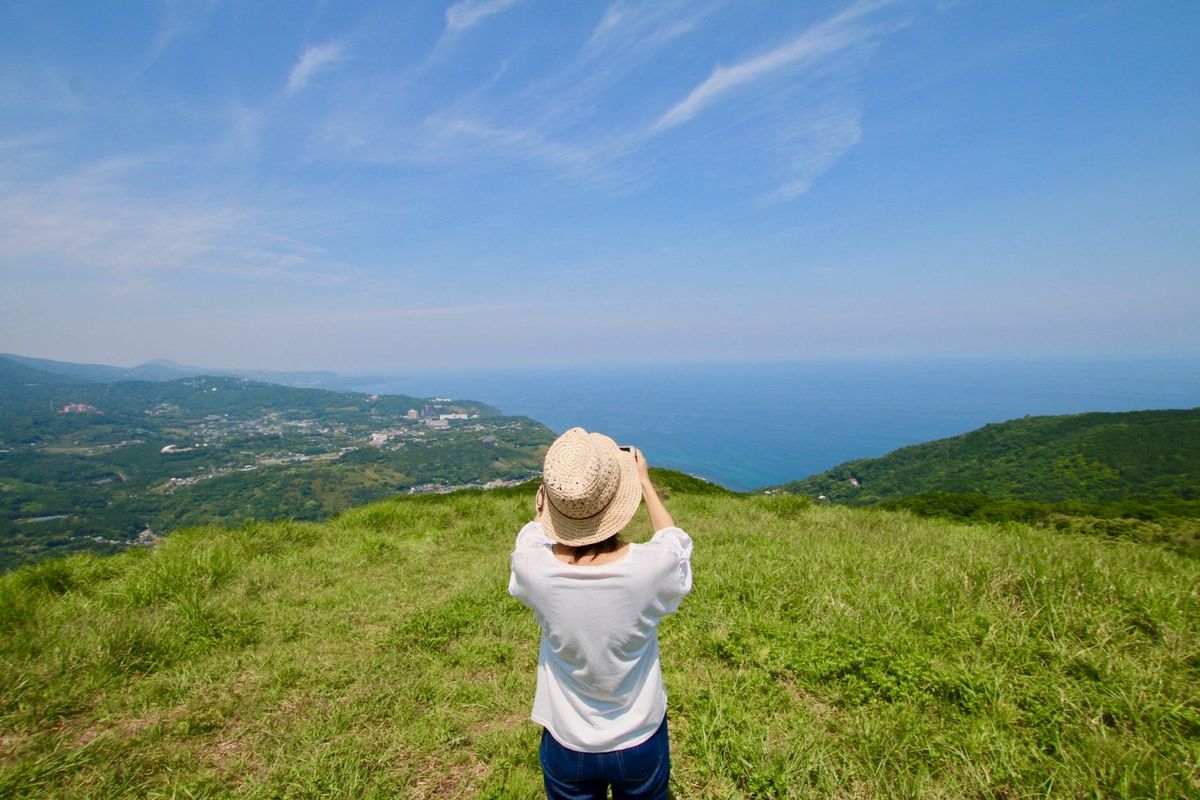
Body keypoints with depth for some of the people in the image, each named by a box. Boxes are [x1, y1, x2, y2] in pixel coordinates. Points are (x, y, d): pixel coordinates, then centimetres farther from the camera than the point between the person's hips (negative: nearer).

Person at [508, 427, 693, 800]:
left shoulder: (533, 567, -28)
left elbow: (534, 530, -1)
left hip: (567, 746, 0)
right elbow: (673, 537, -3)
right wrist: (643, 481, 8)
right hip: (641, 743, 0)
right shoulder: (651, 567, -30)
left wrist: (563, 479, 8)